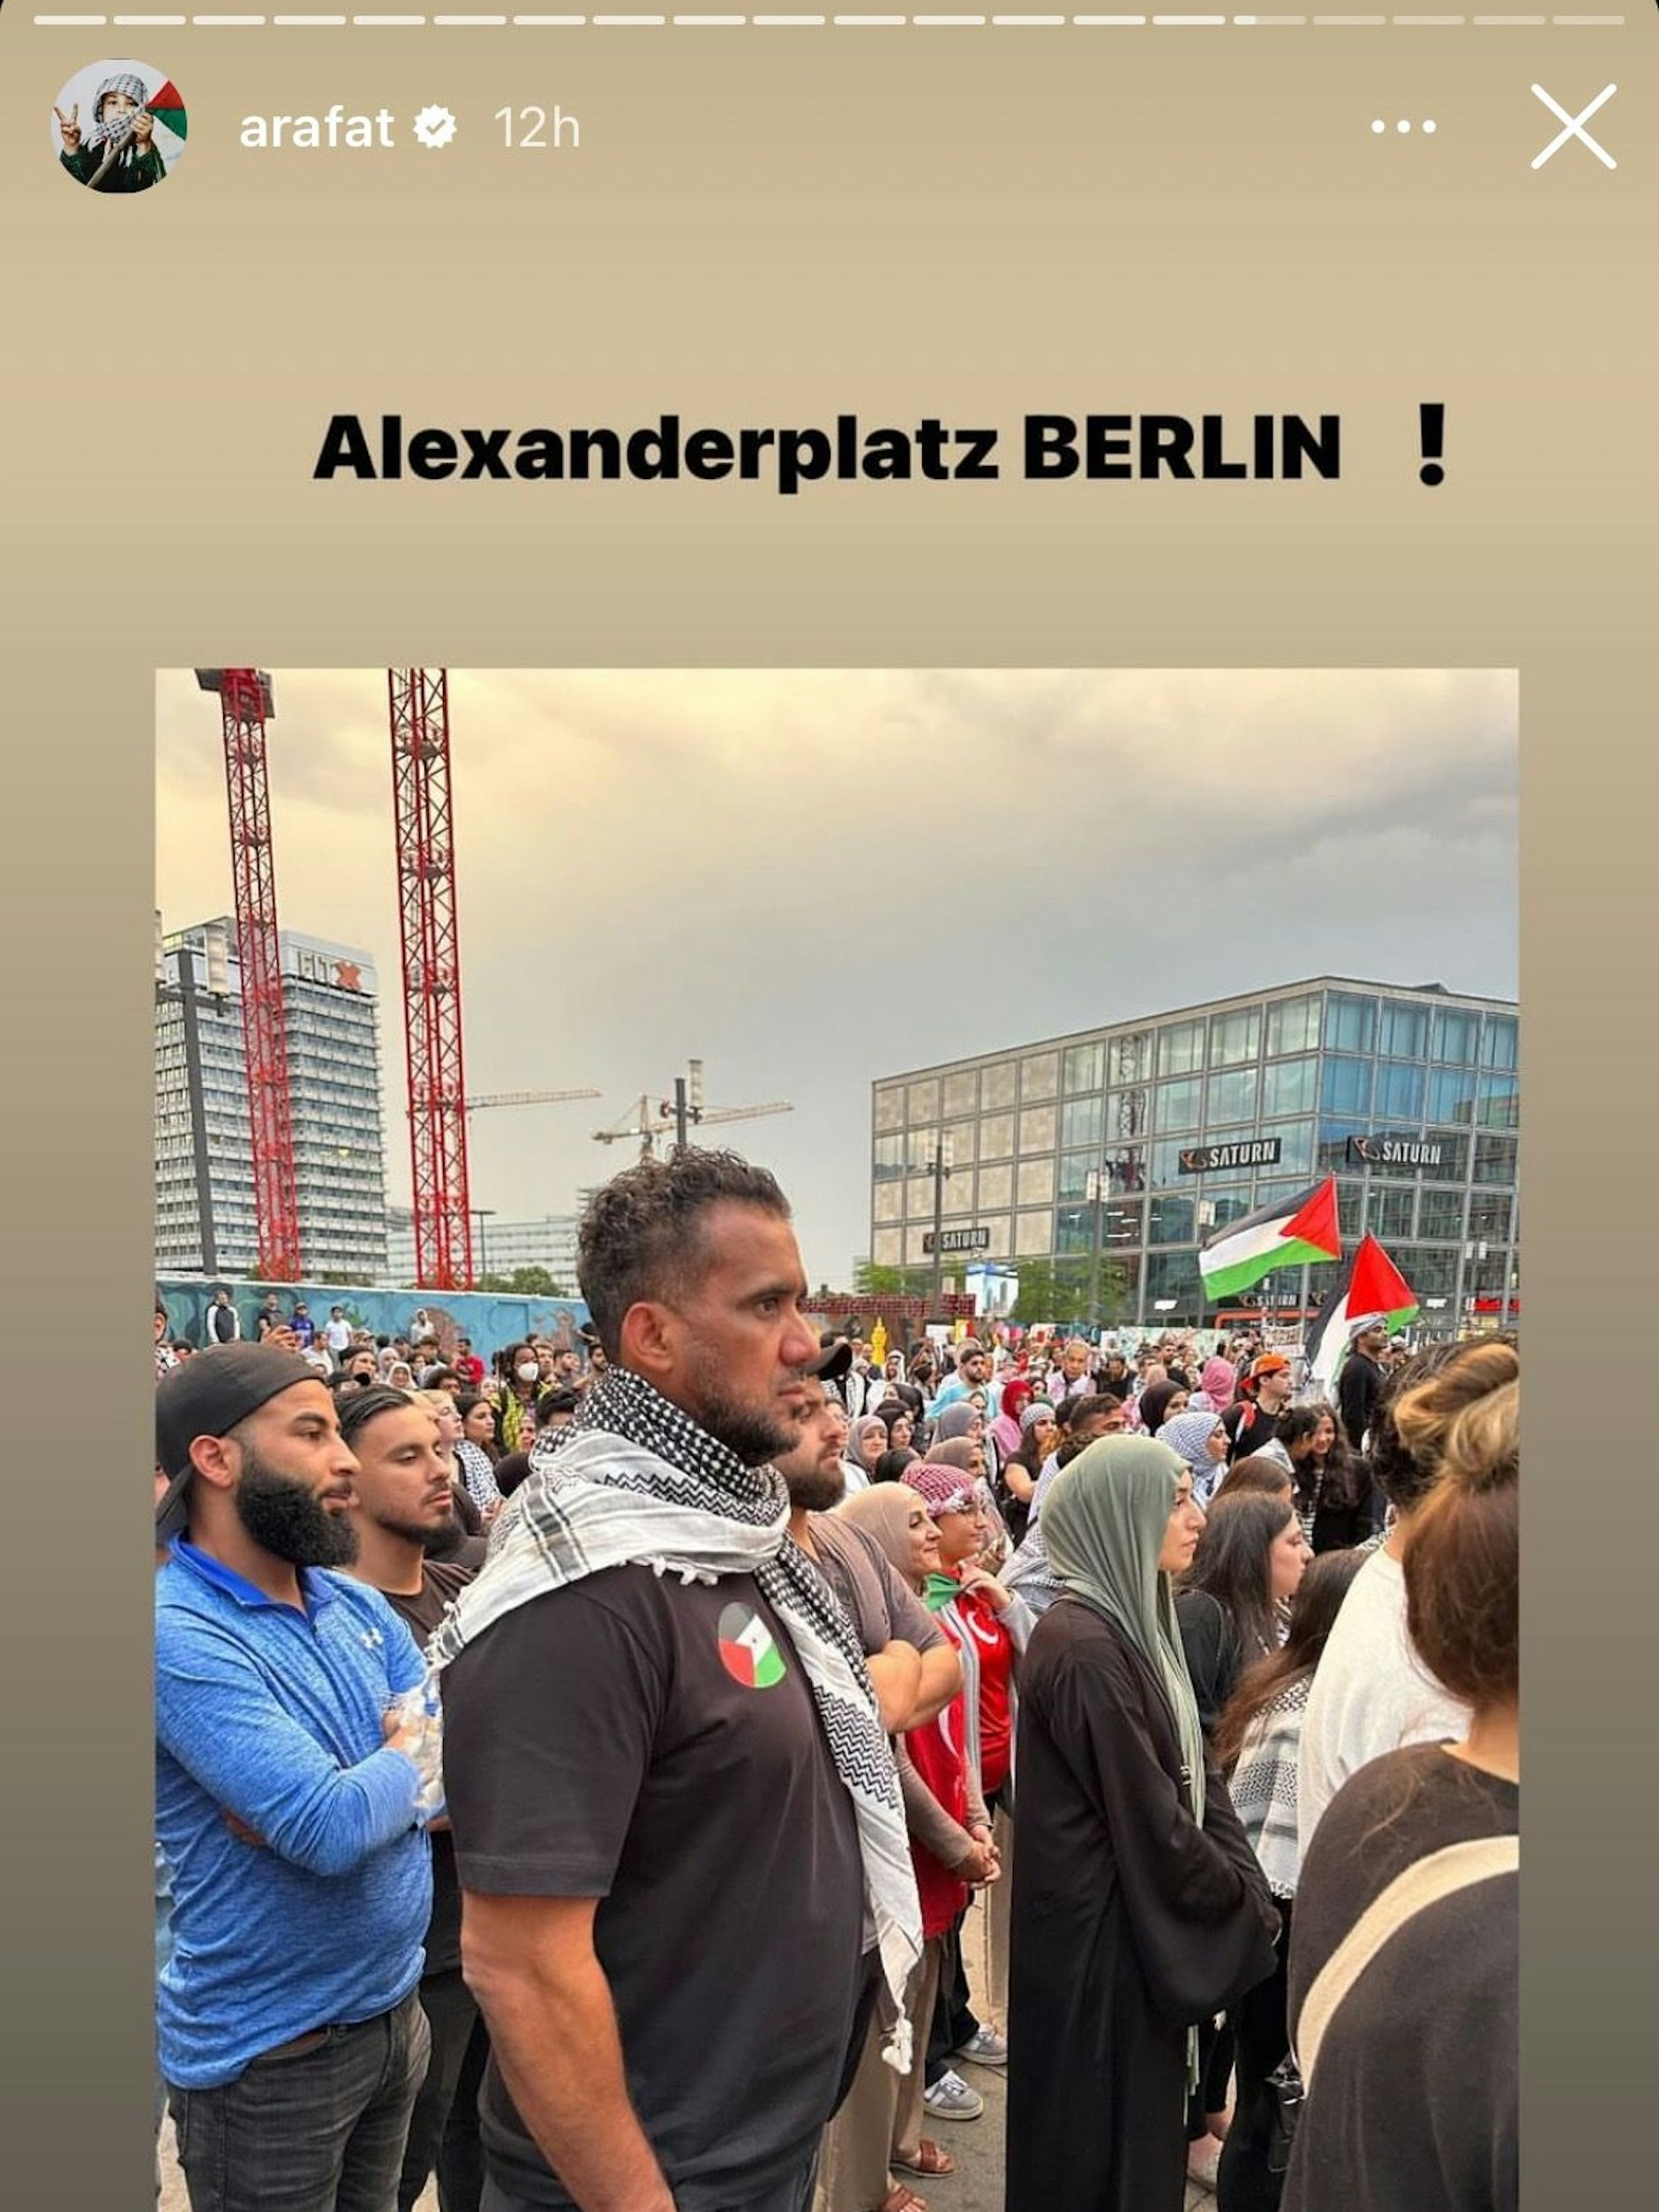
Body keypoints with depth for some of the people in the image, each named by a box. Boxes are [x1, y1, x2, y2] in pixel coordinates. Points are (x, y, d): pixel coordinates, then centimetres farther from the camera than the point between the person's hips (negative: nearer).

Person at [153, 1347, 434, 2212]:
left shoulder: (357, 1603, 1)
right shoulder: (178, 1633, -24)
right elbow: (332, 1830, -30)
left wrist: (357, 1797, -19)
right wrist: (410, 1761, -10)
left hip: (396, 2009, 7)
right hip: (269, 2051, -6)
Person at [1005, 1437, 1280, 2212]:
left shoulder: (1136, 1620, 4)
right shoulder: (1083, 1644, -25)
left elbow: (1194, 1770, 8)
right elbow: (1146, 1813, -22)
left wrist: (1245, 1884, 0)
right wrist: (1241, 1901, -8)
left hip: (1145, 1914, 8)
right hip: (1102, 1923, -8)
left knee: (1142, 2117, 21)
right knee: (1102, 2135, 9)